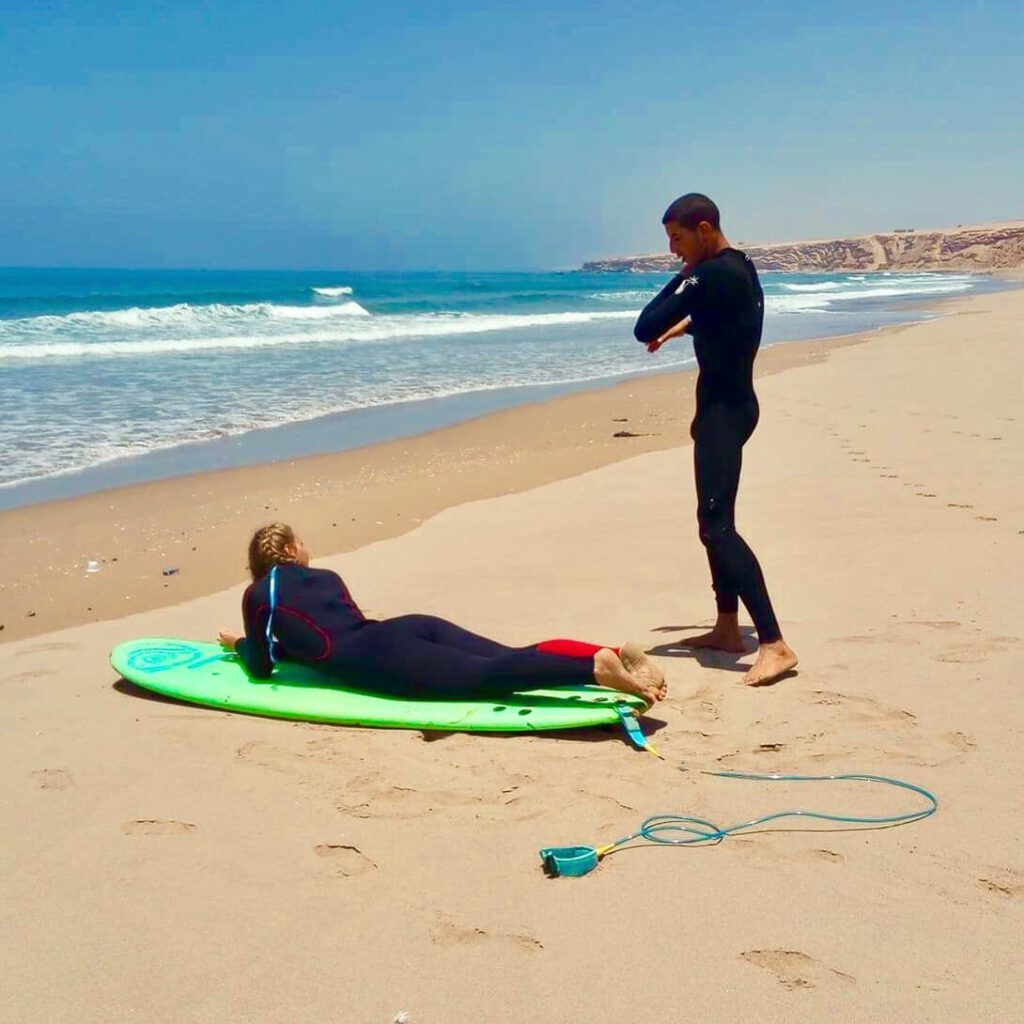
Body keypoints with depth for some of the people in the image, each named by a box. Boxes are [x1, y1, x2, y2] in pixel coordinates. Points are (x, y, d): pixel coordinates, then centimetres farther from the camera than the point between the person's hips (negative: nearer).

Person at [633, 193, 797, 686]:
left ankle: (774, 644, -22)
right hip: (731, 403, 11)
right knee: (715, 519, 18)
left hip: (723, 409, -11)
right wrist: (685, 323, 40)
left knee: (717, 525, -16)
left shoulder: (712, 276, -19)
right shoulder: (739, 266, 13)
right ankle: (727, 628, 26)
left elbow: (644, 330, -17)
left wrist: (680, 277, -7)